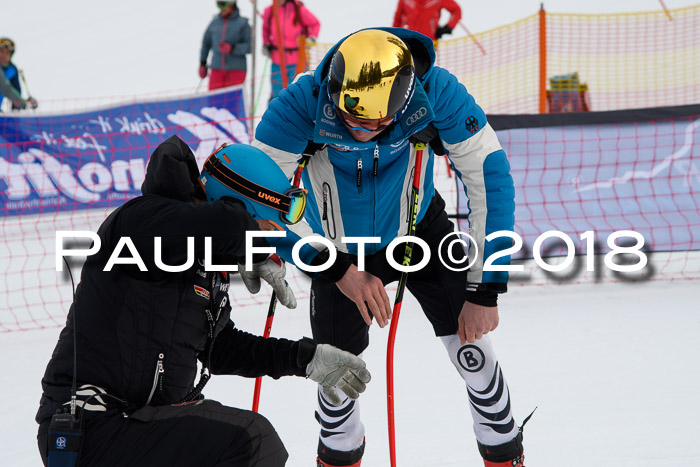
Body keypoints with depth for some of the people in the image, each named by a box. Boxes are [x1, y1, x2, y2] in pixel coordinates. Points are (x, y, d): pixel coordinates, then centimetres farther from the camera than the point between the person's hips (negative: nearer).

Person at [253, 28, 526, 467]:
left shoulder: (437, 92, -32)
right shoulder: (304, 101, -34)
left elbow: (490, 177, -26)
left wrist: (485, 292, -27)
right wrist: (338, 270, -34)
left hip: (420, 229, 0)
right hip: (340, 250, 0)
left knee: (470, 343, -8)